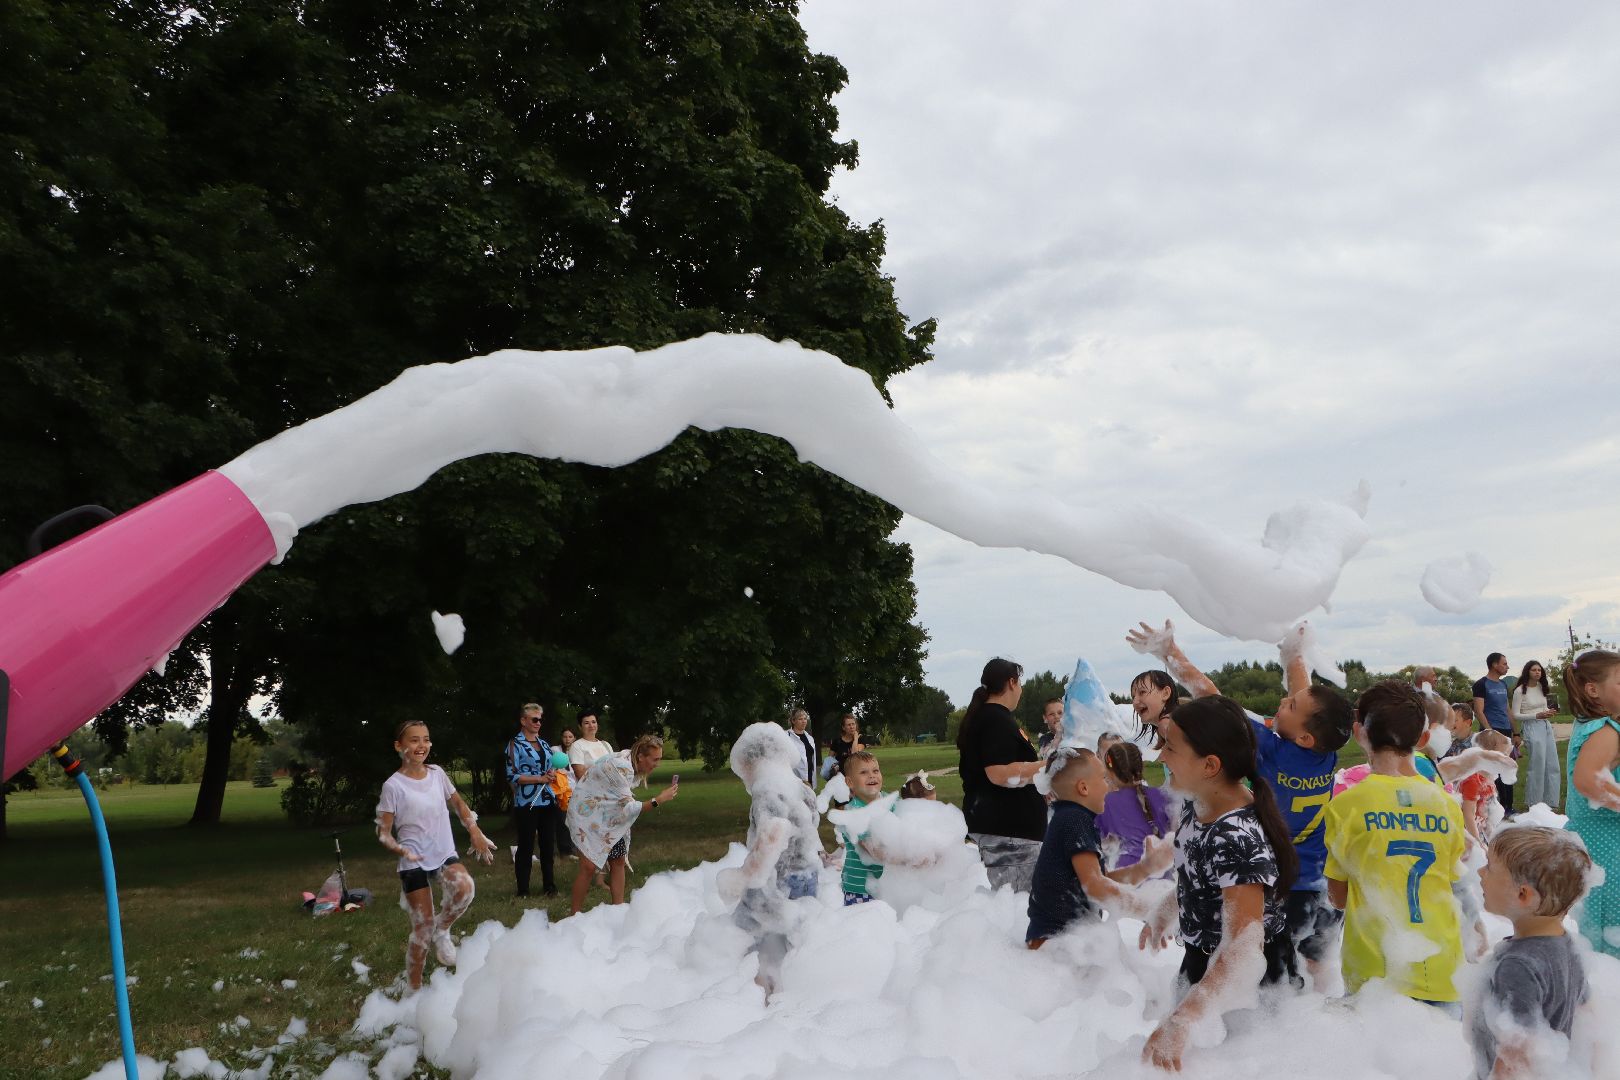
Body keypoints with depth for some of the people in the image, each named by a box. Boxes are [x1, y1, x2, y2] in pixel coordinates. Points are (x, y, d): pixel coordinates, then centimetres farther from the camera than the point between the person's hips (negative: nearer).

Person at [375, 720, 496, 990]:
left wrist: (476, 833, 9)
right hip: (414, 862, -4)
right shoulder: (393, 786, -11)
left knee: (464, 887, -29)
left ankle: (441, 930, 0)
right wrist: (400, 850, -27)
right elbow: (383, 832, -8)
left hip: (445, 854, 4)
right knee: (423, 928, -3)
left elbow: (458, 804, 19)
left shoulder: (437, 773, 3)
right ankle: (414, 988, 16)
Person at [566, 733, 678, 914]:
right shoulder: (621, 767, -30)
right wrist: (658, 800, -30)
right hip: (586, 812, -9)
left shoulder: (632, 763, -3)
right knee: (589, 866, -12)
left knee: (618, 861, 4)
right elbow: (628, 808, -28)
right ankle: (574, 914, 0)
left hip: (607, 815, 9)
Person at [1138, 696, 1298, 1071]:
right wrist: (1164, 913, 18)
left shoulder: (1236, 840, -37)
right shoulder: (1198, 803, -9)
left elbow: (1244, 950, -48)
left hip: (1248, 985, -8)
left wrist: (1179, 1023, -59)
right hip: (1202, 960, 8)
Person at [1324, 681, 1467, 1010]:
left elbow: (1338, 897, -1)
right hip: (1441, 970, 3)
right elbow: (1451, 887, 9)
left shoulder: (1346, 805, -8)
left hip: (1375, 971, -3)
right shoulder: (1447, 805, 0)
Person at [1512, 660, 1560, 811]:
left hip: (1547, 726, 7)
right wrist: (1537, 716, -18)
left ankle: (1550, 800, 19)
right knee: (1537, 764, -3)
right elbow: (1516, 715, -9)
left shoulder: (1542, 688, 10)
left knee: (1552, 764, 8)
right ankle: (1534, 802, 9)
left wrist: (1550, 712, -2)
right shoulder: (1520, 691, -9)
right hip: (1531, 727, -7)